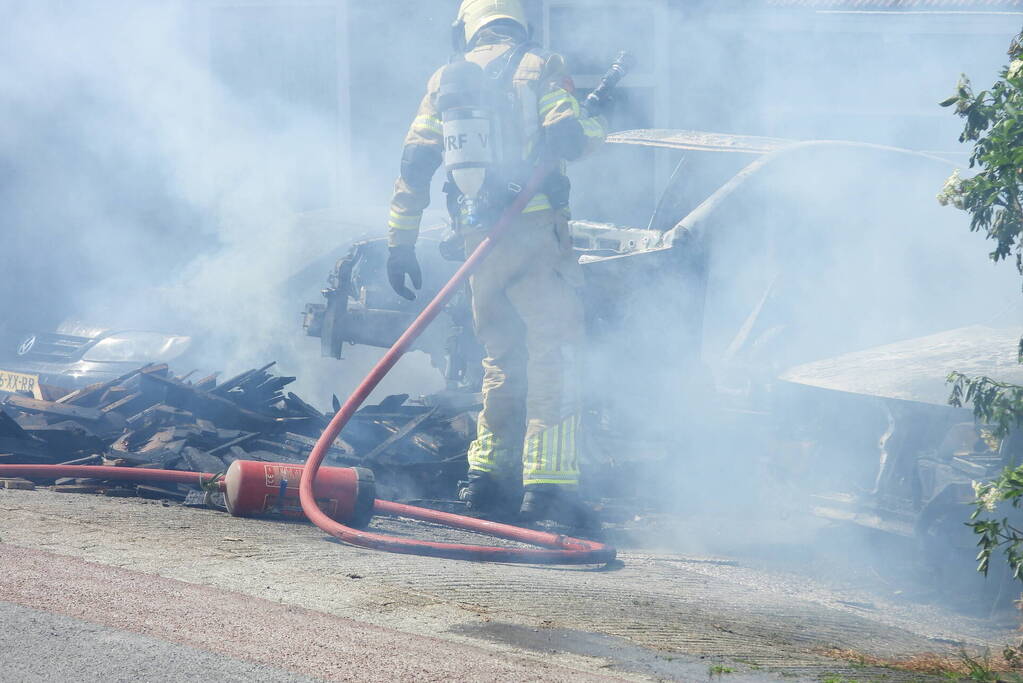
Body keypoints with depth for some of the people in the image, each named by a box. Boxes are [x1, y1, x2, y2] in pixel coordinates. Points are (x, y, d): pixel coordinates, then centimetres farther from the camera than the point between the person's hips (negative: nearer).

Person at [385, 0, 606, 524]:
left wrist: (401, 241, 11)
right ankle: (548, 483, -13)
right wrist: (597, 125, 12)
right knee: (553, 353, -4)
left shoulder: (447, 80, 15)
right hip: (537, 230, -4)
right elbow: (567, 136, -10)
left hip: (477, 238, 4)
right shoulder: (539, 68, 4)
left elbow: (415, 162, 9)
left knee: (502, 357, 18)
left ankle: (488, 471, 18)